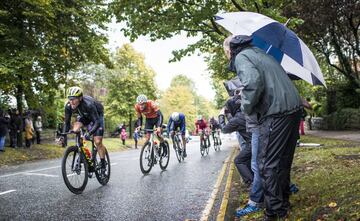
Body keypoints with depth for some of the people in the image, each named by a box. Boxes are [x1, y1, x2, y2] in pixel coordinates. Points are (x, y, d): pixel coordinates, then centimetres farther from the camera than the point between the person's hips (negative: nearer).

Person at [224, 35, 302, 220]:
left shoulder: (241, 57, -4)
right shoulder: (260, 53, 23)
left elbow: (253, 81, -23)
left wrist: (246, 107, -8)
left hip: (276, 113, -9)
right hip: (294, 108, 9)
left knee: (267, 164, 0)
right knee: (283, 161, 20)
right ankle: (284, 204, 34)